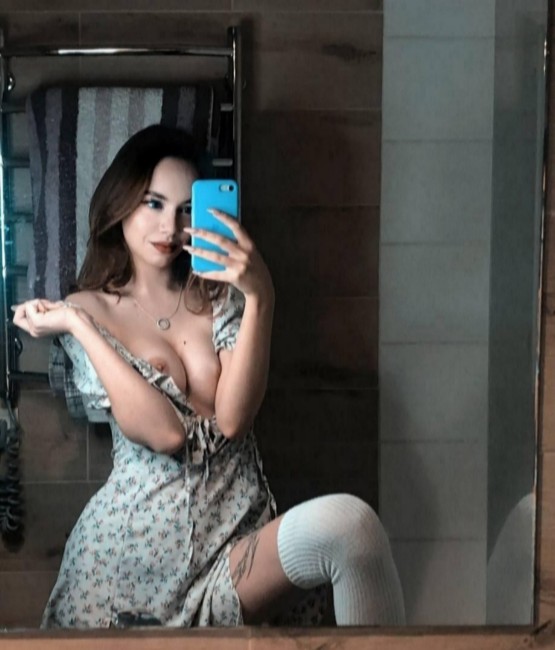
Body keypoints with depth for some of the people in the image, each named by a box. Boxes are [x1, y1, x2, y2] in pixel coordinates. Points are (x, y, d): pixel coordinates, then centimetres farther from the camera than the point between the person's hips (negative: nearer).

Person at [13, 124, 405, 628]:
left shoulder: (221, 295, 10)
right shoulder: (87, 312, 6)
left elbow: (233, 418, -7)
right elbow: (164, 432, -9)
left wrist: (260, 297, -14)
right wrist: (77, 325, -9)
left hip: (243, 528, 1)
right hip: (140, 541, 0)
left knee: (347, 522, -28)